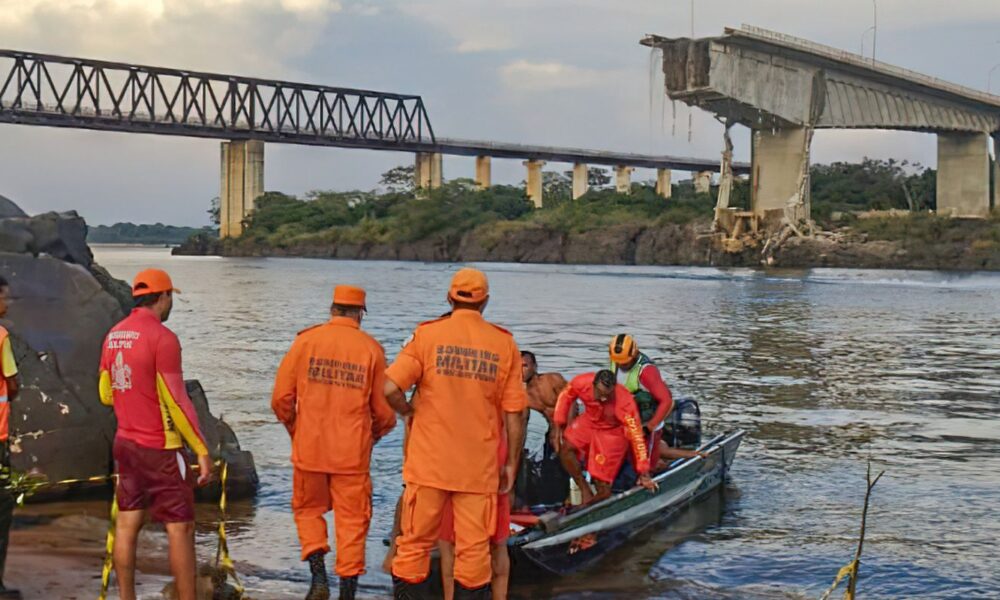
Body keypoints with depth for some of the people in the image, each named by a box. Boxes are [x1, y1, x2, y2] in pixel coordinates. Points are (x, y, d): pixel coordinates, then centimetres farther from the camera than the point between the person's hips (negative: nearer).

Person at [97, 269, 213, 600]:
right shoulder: (162, 337, -17)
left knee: (127, 524, 10)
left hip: (125, 442, 8)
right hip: (160, 448, -8)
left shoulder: (114, 335, 7)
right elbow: (176, 401, -19)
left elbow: (106, 394, 16)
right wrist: (202, 451, -15)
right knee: (180, 528, -2)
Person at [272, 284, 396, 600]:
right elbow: (384, 411, -1)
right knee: (351, 521, 9)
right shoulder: (371, 349, -3)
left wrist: (293, 428, 16)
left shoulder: (306, 340, -2)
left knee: (308, 510, 19)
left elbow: (282, 397, -3)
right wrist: (373, 434, 20)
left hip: (309, 447, 1)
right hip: (353, 452, -1)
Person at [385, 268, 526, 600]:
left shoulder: (428, 334, -3)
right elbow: (513, 415, 0)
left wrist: (409, 411, 7)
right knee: (474, 549, 7)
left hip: (429, 462, -1)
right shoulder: (504, 343, 1)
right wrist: (511, 464, 9)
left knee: (415, 544, 10)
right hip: (480, 467, 1)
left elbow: (390, 388, -13)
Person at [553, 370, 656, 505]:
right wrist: (558, 425, -9)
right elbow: (565, 396, -5)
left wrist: (643, 473, -25)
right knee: (565, 447, -24)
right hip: (589, 422, 4)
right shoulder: (581, 383, -28)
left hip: (613, 432, -4)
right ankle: (585, 491, -10)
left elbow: (636, 436, -29)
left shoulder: (625, 403, -36)